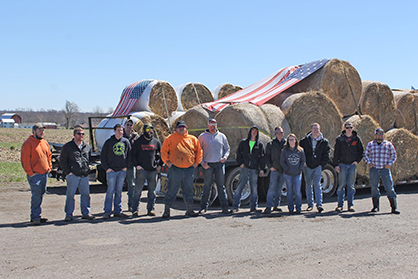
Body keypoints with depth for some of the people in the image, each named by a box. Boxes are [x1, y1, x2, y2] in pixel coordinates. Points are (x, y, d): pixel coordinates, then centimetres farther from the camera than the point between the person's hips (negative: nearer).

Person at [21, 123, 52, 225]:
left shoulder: (45, 143, 14)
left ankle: (35, 216, 20)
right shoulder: (28, 143, -9)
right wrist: (30, 172, -15)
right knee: (36, 196, -8)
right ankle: (35, 217, -1)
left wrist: (49, 167, 13)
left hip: (45, 174, 7)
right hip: (35, 175, -7)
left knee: (41, 195, 11)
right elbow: (25, 159, -13)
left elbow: (49, 155, 24)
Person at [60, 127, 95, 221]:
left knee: (86, 194, 6)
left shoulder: (87, 146, 15)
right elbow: (62, 160, 0)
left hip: (84, 175, 4)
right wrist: (67, 172, -7)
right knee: (70, 195, 0)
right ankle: (69, 214, 8)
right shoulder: (67, 146, 1)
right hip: (73, 175, -4)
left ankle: (86, 213, 16)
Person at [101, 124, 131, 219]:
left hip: (122, 171, 3)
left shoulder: (126, 142, 7)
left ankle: (118, 211, 14)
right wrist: (107, 168, -6)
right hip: (111, 171, -3)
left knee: (119, 191, 8)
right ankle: (107, 212, 1)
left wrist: (126, 166, 3)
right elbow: (103, 156, 2)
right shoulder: (109, 142, 0)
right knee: (110, 191, -4)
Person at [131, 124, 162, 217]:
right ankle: (135, 210, 4)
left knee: (152, 190, 6)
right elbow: (133, 154, 4)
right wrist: (136, 165, -7)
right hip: (141, 169, -3)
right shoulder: (138, 142, 3)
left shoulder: (156, 142, 10)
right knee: (138, 190, -3)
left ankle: (150, 209, 14)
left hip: (153, 170, 3)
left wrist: (159, 165, 8)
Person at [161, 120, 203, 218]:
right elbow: (163, 151, 5)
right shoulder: (170, 138, 3)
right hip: (175, 169, -3)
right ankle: (166, 210, 7)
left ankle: (190, 210, 20)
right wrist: (168, 162, -2)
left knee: (189, 190, 10)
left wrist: (196, 162, 10)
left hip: (189, 169, 3)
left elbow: (199, 151, 18)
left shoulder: (192, 139, 11)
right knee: (172, 191, 0)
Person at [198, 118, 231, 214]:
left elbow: (227, 148, 19)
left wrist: (225, 157, 0)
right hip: (208, 165, -2)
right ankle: (203, 206, 10)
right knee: (207, 186, 2)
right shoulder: (202, 136, 4)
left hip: (219, 164, 2)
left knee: (221, 186, 2)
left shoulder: (222, 136, 11)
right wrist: (202, 162, -5)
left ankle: (224, 207, 4)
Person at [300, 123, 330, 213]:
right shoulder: (304, 141, 3)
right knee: (308, 185, 7)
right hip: (307, 166, 1)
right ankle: (310, 204, 14)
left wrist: (322, 164, -2)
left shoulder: (324, 142, 4)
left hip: (318, 166, -1)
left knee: (317, 184, -11)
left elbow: (326, 155, 8)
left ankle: (319, 204, -12)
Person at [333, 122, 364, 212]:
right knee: (341, 185, -3)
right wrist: (336, 164, -5)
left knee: (351, 185, 4)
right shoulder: (339, 139, 3)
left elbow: (361, 151, 14)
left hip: (353, 165, 1)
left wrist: (357, 160, 1)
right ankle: (340, 205, 2)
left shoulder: (356, 139, 7)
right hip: (343, 164, -1)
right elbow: (336, 152, 2)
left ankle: (350, 205, 9)